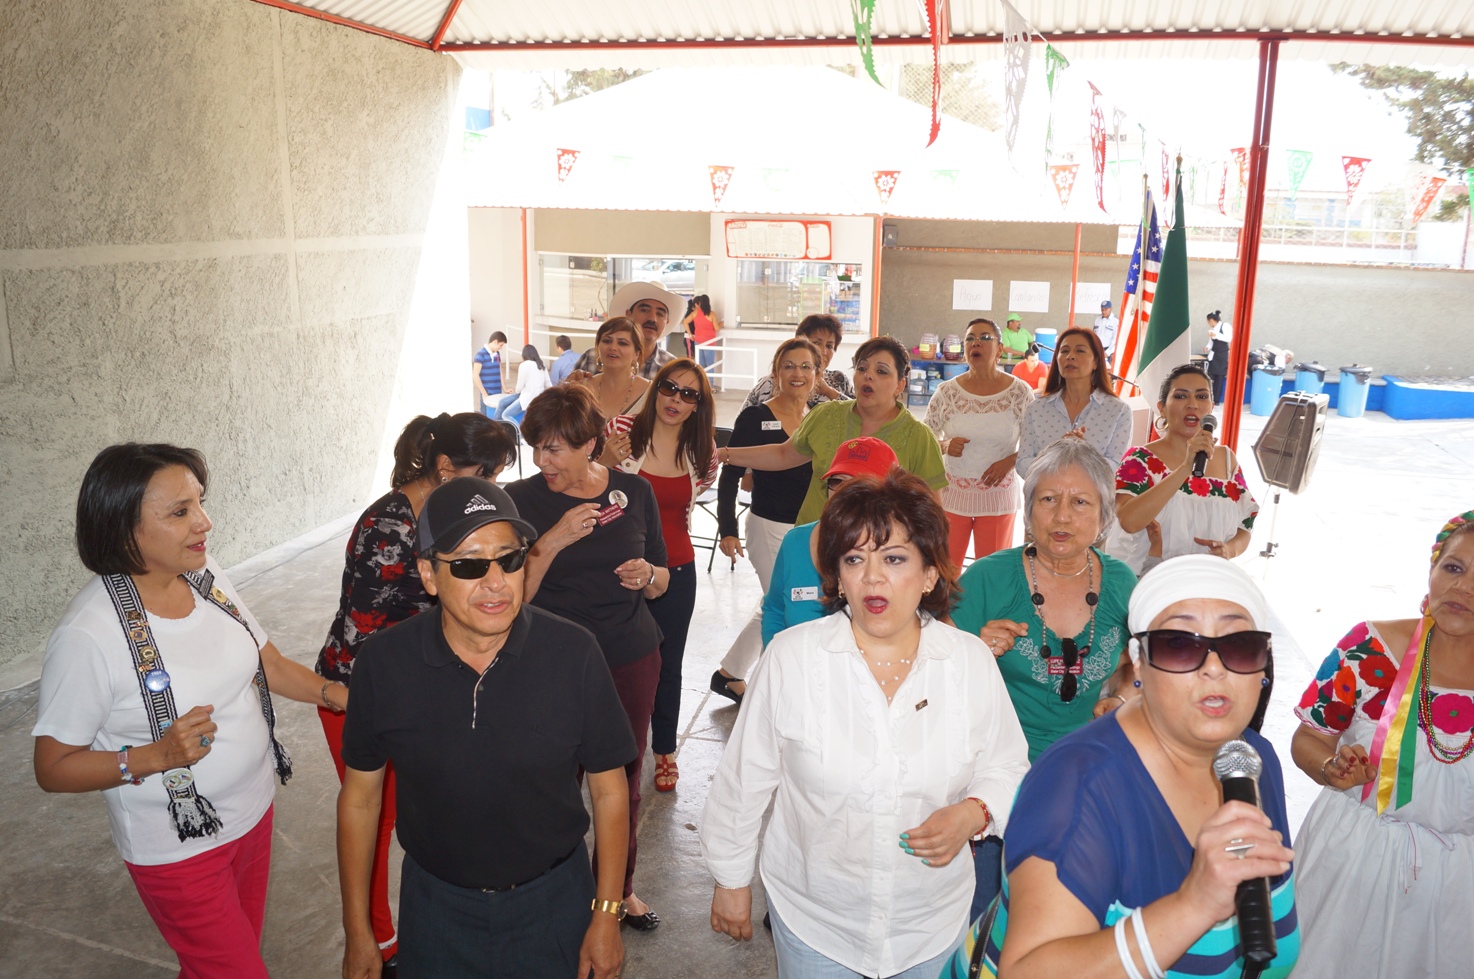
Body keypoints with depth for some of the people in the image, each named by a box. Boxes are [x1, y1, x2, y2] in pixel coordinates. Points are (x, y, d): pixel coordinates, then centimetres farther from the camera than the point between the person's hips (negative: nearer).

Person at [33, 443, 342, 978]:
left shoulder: (205, 574, -7)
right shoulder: (88, 633, -25)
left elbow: (269, 664, 4)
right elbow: (54, 767, -15)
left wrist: (335, 692, -11)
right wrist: (155, 756, -28)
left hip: (254, 812, 6)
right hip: (179, 849, -6)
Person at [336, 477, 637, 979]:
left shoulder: (573, 654, -19)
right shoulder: (384, 663, -16)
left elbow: (608, 790, -8)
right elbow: (360, 797, -3)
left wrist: (606, 916, -4)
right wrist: (357, 933, 2)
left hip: (554, 900, 0)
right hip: (436, 904, 1)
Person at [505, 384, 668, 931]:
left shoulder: (634, 492, 0)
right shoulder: (523, 499, -8)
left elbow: (661, 583, 9)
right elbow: (512, 594, -13)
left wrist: (649, 575, -14)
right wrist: (553, 540, -25)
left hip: (631, 660, 3)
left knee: (623, 779, 14)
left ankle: (620, 887, 37)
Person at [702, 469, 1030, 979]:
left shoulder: (973, 663, -9)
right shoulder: (791, 658, -15)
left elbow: (1007, 769, 3)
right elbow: (744, 779, -5)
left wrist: (973, 813, -18)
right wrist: (732, 879, 3)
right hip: (813, 917, -1)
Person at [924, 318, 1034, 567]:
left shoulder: (1020, 392, -3)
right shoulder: (947, 392, -2)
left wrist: (1010, 460, -13)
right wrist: (945, 446, -16)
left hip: (998, 496, 0)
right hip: (952, 492, 0)